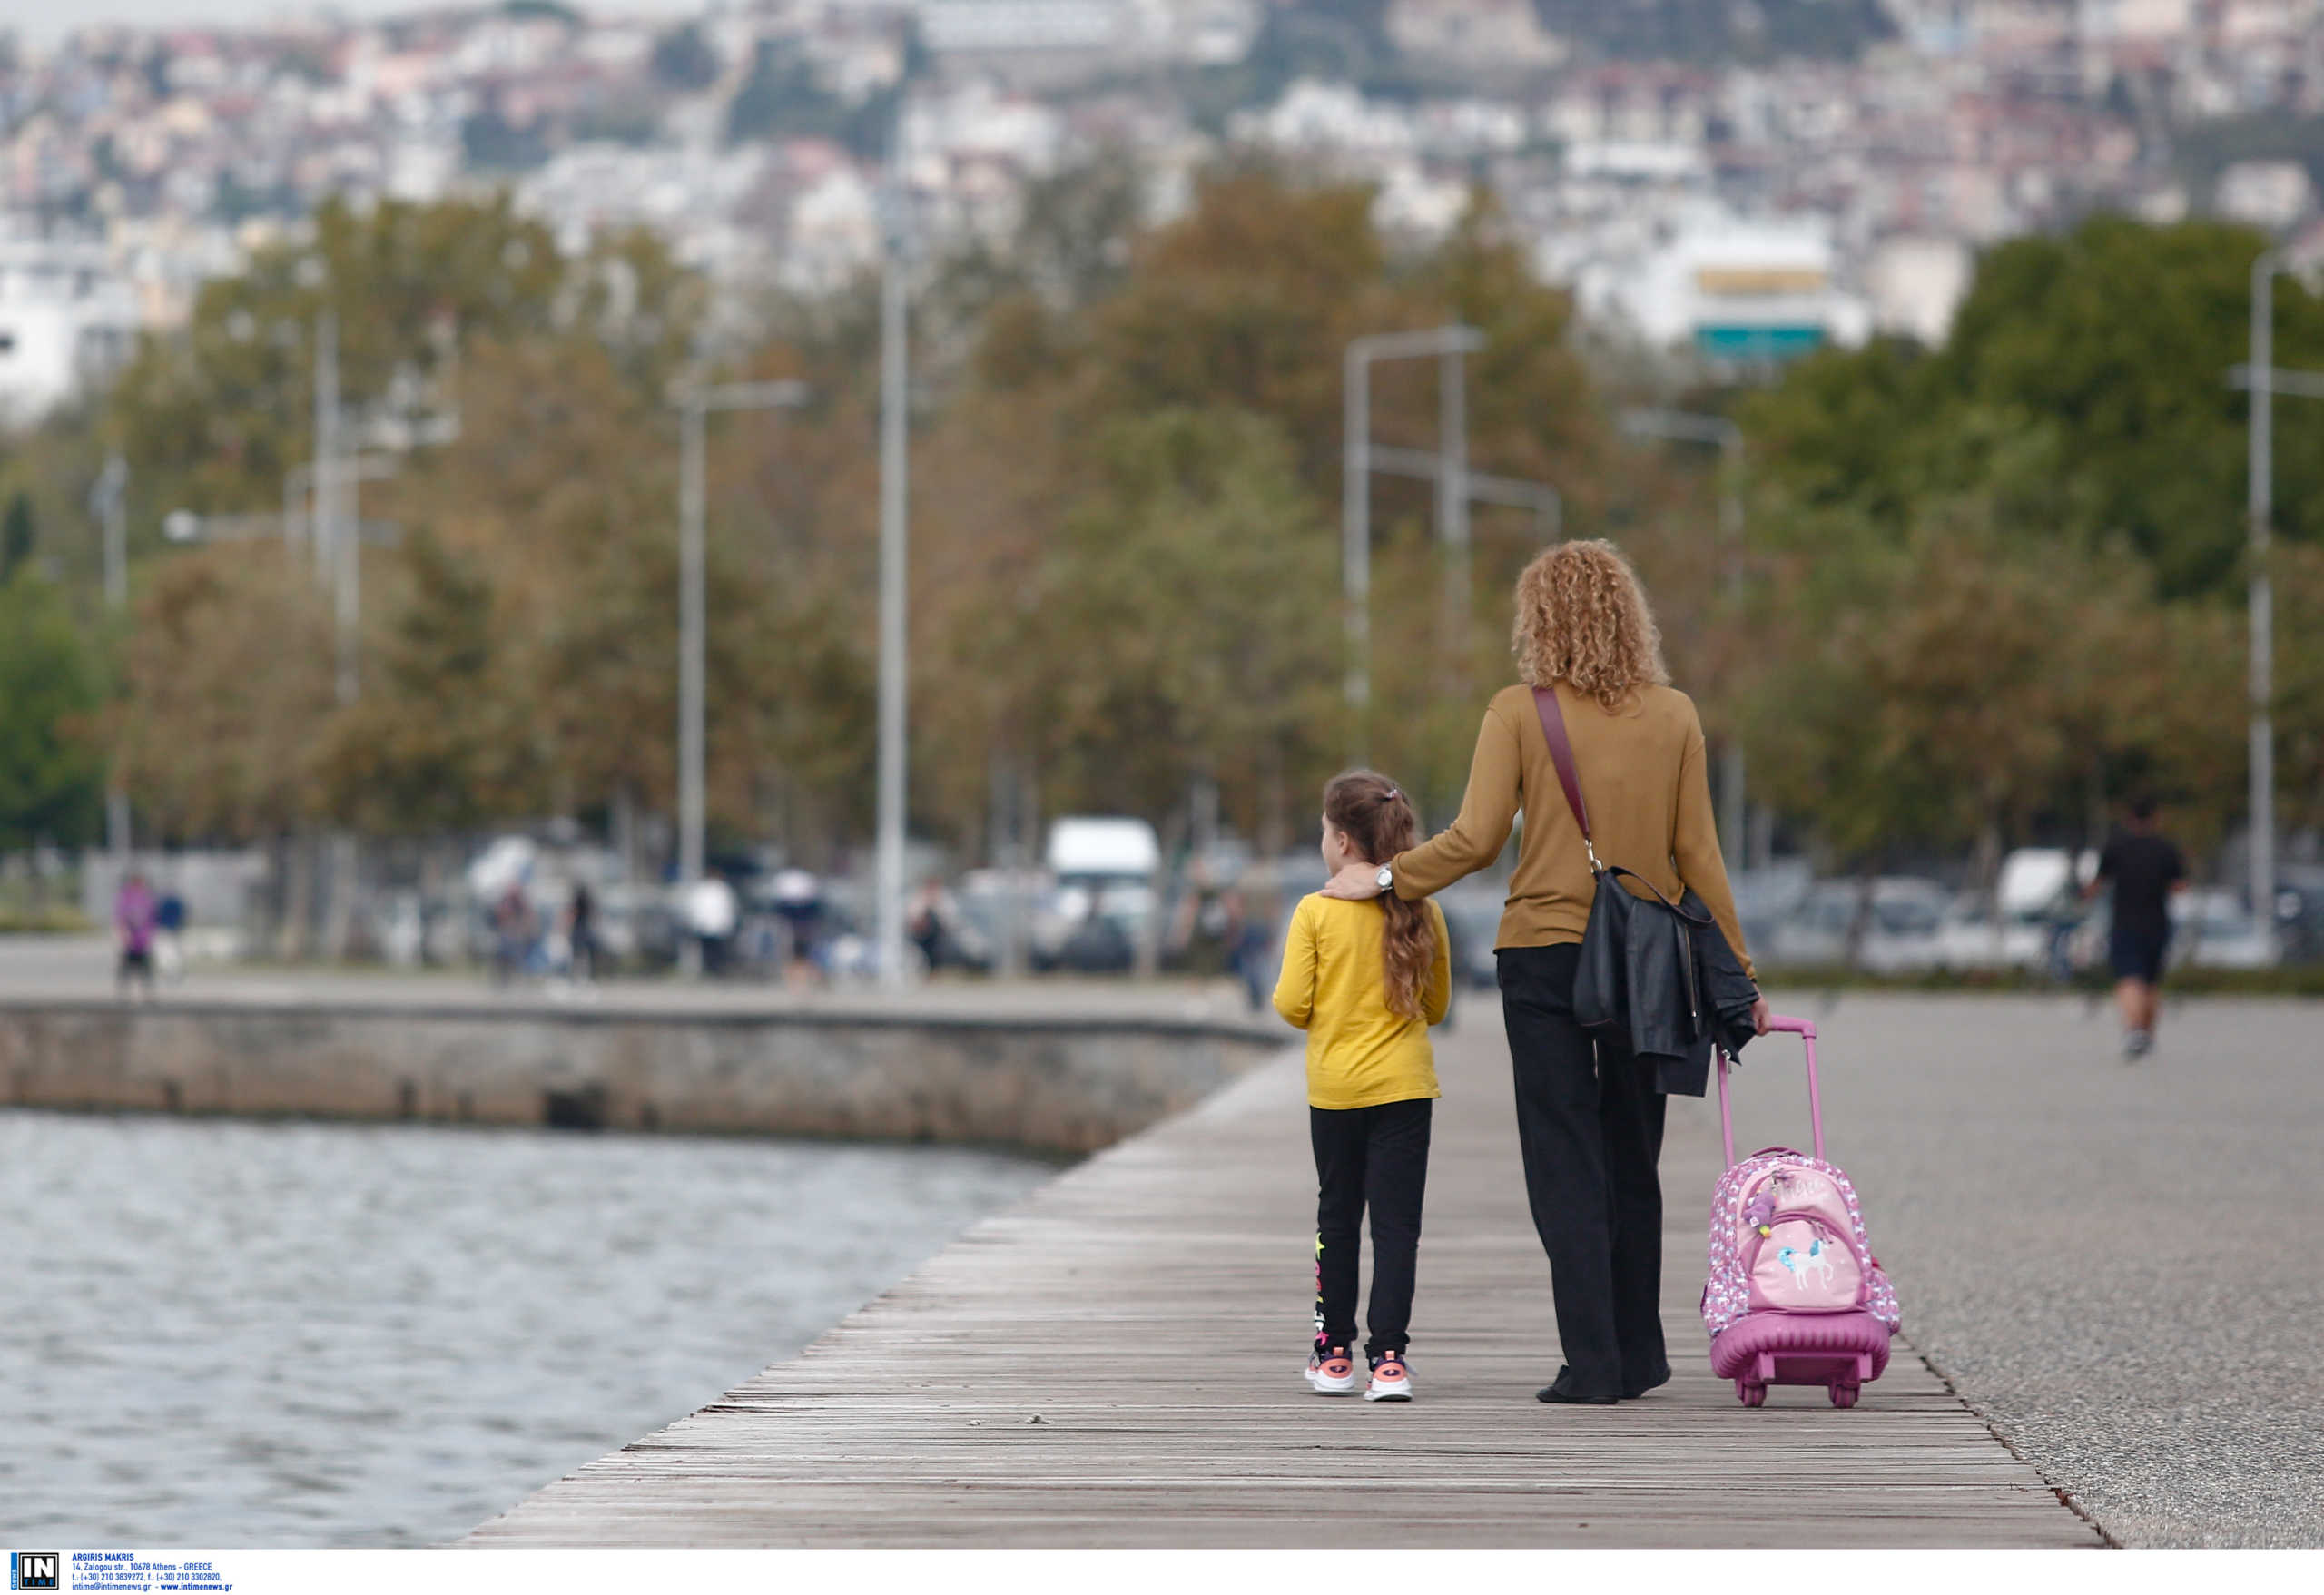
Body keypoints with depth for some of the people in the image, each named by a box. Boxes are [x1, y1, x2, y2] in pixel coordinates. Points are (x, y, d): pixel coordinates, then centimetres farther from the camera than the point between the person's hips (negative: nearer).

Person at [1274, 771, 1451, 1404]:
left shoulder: (1315, 913, -9)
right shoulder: (1422, 913, -2)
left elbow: (1292, 1004, -11)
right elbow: (1437, 1005, 7)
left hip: (1335, 1087, 0)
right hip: (1404, 1086, 0)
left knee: (1337, 1217, 13)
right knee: (1396, 1221, -1)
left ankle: (1334, 1351, 18)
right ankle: (1389, 1354, -8)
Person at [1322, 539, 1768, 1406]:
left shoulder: (1519, 713, -6)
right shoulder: (1672, 715, 2)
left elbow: (1474, 840, -10)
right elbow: (1697, 855, 2)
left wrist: (1385, 878, 5)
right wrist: (1736, 971, 9)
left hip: (1543, 952, -3)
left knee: (1565, 1164, 1)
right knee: (1632, 1160, 14)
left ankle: (1592, 1362, -5)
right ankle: (1638, 1355, 20)